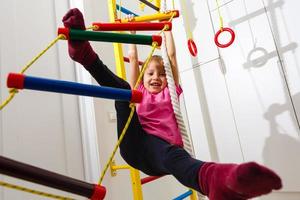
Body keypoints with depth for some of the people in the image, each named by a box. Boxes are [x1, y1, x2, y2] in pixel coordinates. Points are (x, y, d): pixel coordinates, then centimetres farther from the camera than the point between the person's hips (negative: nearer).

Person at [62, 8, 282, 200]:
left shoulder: (170, 91, 26)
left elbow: (172, 55, 28)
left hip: (160, 145, -1)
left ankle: (216, 179, -73)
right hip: (134, 143, 2)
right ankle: (84, 51, -31)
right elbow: (133, 58, 31)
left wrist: (167, 27, 37)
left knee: (176, 157, -40)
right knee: (123, 89, -12)